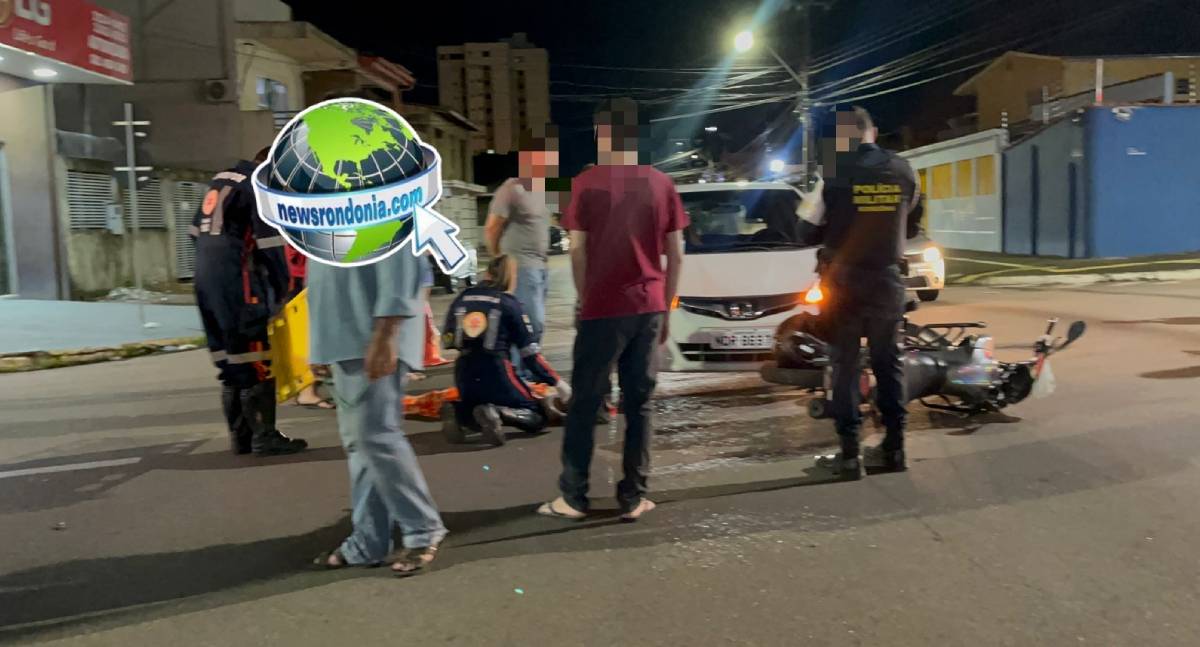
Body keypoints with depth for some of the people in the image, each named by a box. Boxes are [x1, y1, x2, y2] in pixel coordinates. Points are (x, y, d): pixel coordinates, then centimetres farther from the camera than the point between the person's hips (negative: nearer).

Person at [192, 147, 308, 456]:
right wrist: (280, 291, -6)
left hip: (205, 280, 9)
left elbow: (197, 230, 23)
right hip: (236, 283, -9)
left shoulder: (222, 179, 20)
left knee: (230, 361, 13)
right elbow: (270, 245, -13)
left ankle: (240, 436, 19)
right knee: (254, 361, -5)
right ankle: (264, 437, -2)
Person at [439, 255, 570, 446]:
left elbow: (447, 339, 12)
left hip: (464, 375, 5)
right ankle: (497, 412, -19)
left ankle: (457, 412, -2)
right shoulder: (509, 303, -2)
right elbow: (529, 353, -3)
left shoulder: (462, 298, 8)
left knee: (476, 406, 33)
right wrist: (556, 382, 6)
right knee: (538, 416, 10)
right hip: (496, 374, -4)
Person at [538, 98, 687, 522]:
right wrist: (665, 308, 13)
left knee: (584, 402, 6)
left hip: (603, 309, -3)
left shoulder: (586, 183, -4)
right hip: (649, 308, 3)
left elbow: (577, 252, -4)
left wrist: (583, 300, 9)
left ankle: (573, 497, 10)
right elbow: (675, 255, 5)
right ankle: (633, 498, 12)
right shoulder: (662, 184, 5)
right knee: (639, 402, 9)